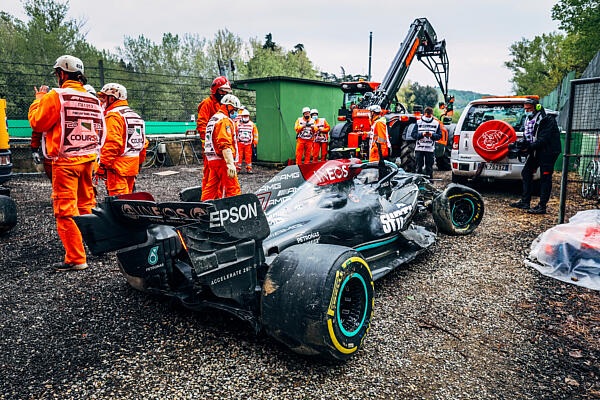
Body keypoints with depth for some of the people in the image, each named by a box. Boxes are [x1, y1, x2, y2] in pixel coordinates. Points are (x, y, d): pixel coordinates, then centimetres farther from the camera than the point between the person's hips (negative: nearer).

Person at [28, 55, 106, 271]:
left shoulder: (56, 96, -9)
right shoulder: (93, 99, 11)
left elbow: (37, 122, -4)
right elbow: (100, 130, 16)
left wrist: (39, 99, 8)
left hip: (65, 160, -7)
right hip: (88, 158, 7)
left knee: (66, 209, -5)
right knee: (86, 203, 20)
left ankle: (76, 258, -5)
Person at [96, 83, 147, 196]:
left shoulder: (113, 116, -11)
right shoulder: (135, 116, 18)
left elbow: (112, 144, -21)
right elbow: (143, 143, 20)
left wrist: (103, 165, -19)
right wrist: (139, 163, 26)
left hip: (118, 165, -9)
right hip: (133, 165, 9)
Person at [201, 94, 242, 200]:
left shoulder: (214, 119, 22)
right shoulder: (225, 121, -11)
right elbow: (225, 144, -24)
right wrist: (230, 164, -30)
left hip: (212, 159, 10)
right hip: (222, 160, -10)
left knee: (211, 188, 13)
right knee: (233, 189, -7)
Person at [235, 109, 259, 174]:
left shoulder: (252, 124, 8)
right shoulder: (237, 124, 5)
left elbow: (255, 134, 11)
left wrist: (255, 142, 4)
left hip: (248, 144, 1)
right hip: (239, 143, 0)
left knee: (248, 157, 0)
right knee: (239, 156, -2)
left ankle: (249, 169, 8)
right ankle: (237, 168, 5)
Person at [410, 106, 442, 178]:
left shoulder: (436, 123, 9)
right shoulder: (418, 122, 6)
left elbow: (439, 135, 7)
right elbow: (413, 134, 0)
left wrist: (432, 135, -12)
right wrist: (422, 134, -16)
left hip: (430, 149, 0)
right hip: (419, 149, 0)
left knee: (429, 167, 4)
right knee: (419, 167, 5)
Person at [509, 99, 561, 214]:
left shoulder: (547, 120, -16)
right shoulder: (529, 120, 10)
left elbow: (543, 140, -24)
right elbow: (527, 137, 11)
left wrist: (528, 148, -29)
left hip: (548, 152, -8)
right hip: (536, 151, 9)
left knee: (545, 178, -5)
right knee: (526, 173, 7)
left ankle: (542, 206, -2)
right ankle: (525, 202, 14)